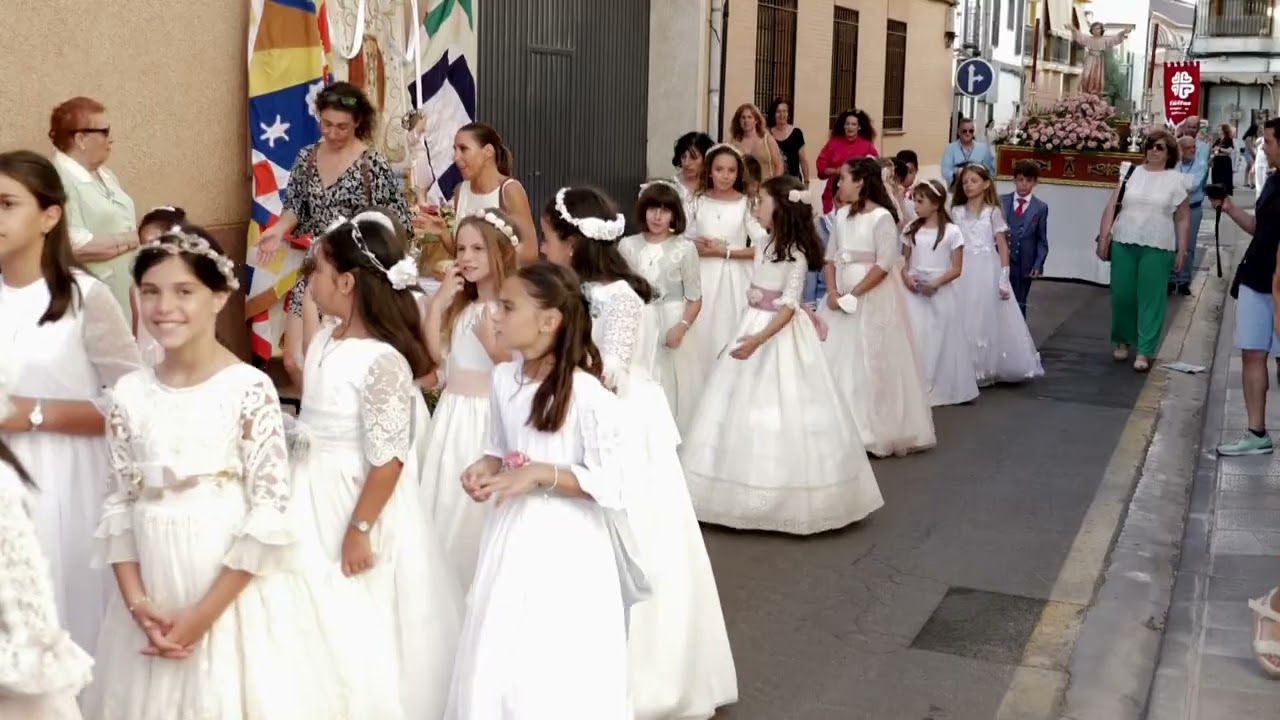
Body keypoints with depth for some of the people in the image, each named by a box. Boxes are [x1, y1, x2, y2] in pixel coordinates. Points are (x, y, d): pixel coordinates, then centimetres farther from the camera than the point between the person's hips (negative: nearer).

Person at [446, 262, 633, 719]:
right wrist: (486, 467, -5)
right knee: (494, 661, 15)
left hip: (565, 544, -6)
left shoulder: (586, 393, -19)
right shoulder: (503, 379, 1)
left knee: (560, 672, 3)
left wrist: (542, 475, -23)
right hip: (511, 534, 6)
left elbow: (614, 485, -18)